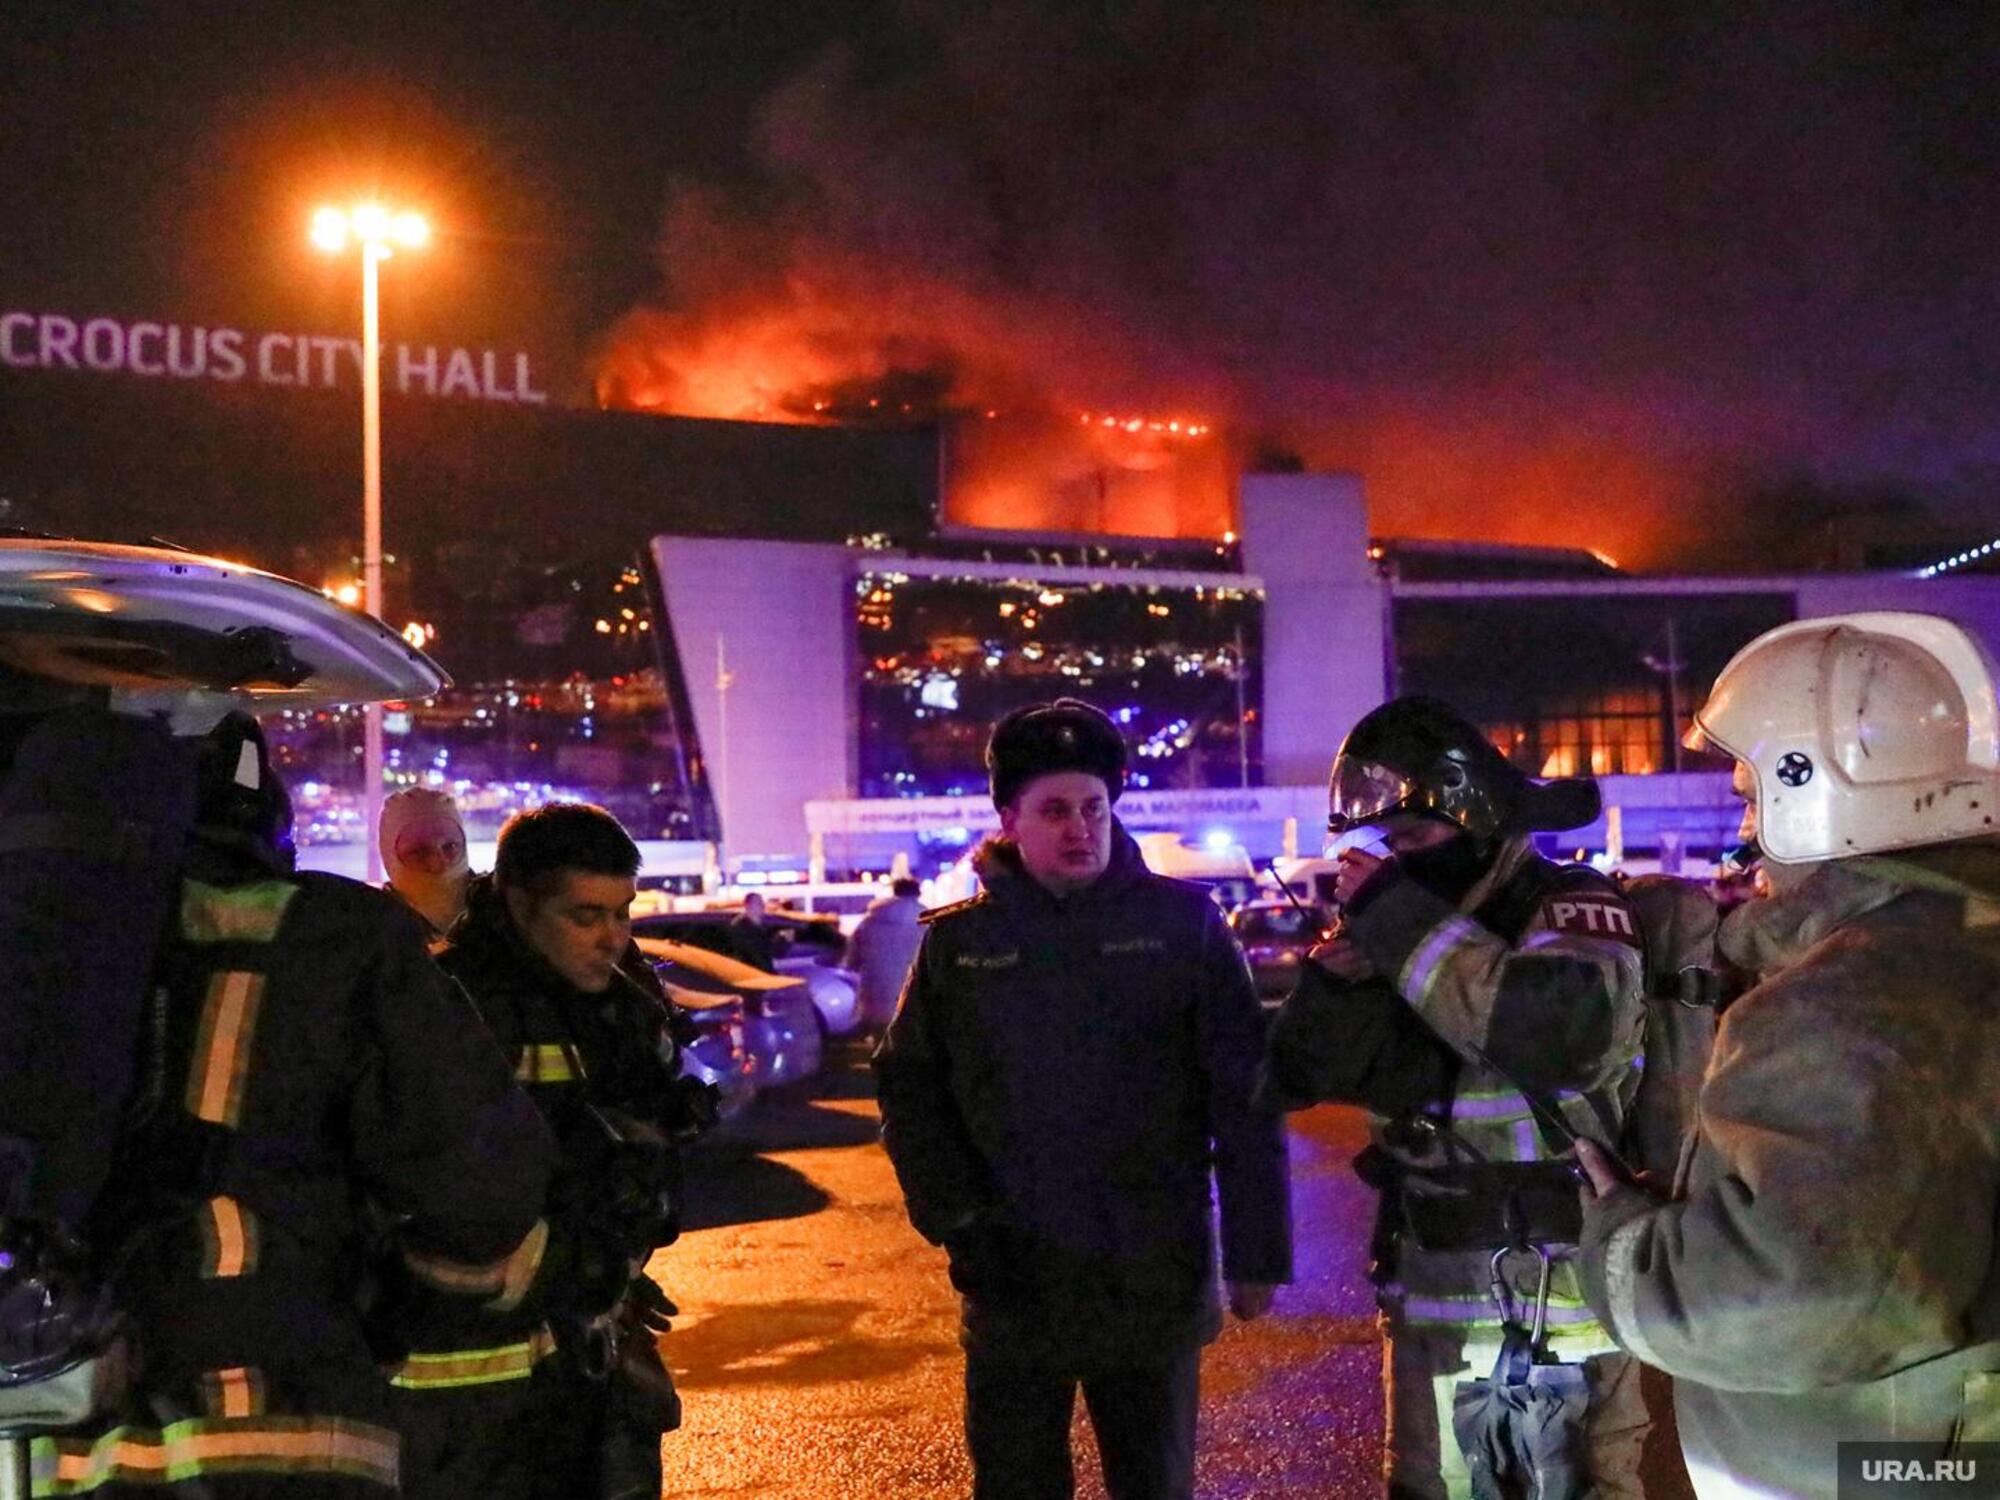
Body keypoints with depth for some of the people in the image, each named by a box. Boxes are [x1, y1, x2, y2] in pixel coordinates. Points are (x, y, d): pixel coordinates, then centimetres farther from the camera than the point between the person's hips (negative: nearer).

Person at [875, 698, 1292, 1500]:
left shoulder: (1182, 921, -3)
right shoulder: (958, 940, 2)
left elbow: (1244, 1097, -3)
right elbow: (909, 1088, 6)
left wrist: (1256, 1251, -5)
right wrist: (958, 1220, -6)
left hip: (1154, 1283, -1)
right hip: (1012, 1284, 1)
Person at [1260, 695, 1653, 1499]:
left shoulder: (1570, 908, -11)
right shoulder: (1392, 927, 6)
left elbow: (1568, 1033, -33)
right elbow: (1297, 1076, 2)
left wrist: (1398, 919, -27)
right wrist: (1343, 965, -17)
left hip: (1568, 1315, -5)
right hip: (1432, 1310, 6)